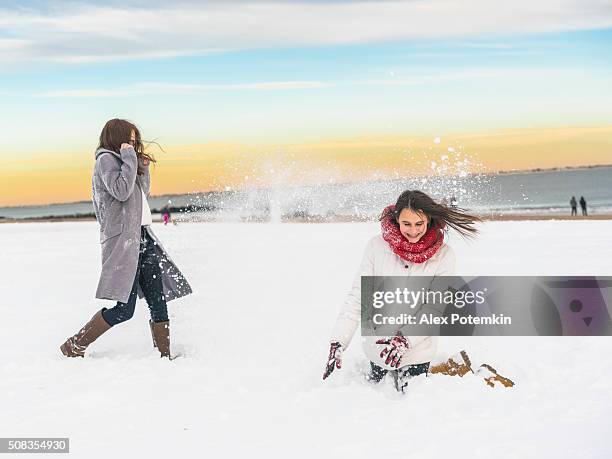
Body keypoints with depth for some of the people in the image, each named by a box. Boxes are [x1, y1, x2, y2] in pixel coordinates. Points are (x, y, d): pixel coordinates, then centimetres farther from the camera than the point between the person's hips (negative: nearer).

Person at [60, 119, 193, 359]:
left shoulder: (120, 160, 23)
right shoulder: (106, 159, -4)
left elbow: (142, 195, 29)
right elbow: (121, 191, -20)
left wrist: (143, 167, 18)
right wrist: (129, 158, -11)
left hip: (142, 236, 9)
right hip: (122, 238, -9)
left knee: (158, 301, 3)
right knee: (124, 308, -11)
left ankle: (164, 355, 6)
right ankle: (74, 347, 2)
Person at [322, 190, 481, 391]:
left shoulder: (443, 254, -11)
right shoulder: (377, 246, -10)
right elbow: (357, 298, -9)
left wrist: (406, 338, -30)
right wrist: (338, 341, -19)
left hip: (417, 351, -1)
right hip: (378, 348, 1)